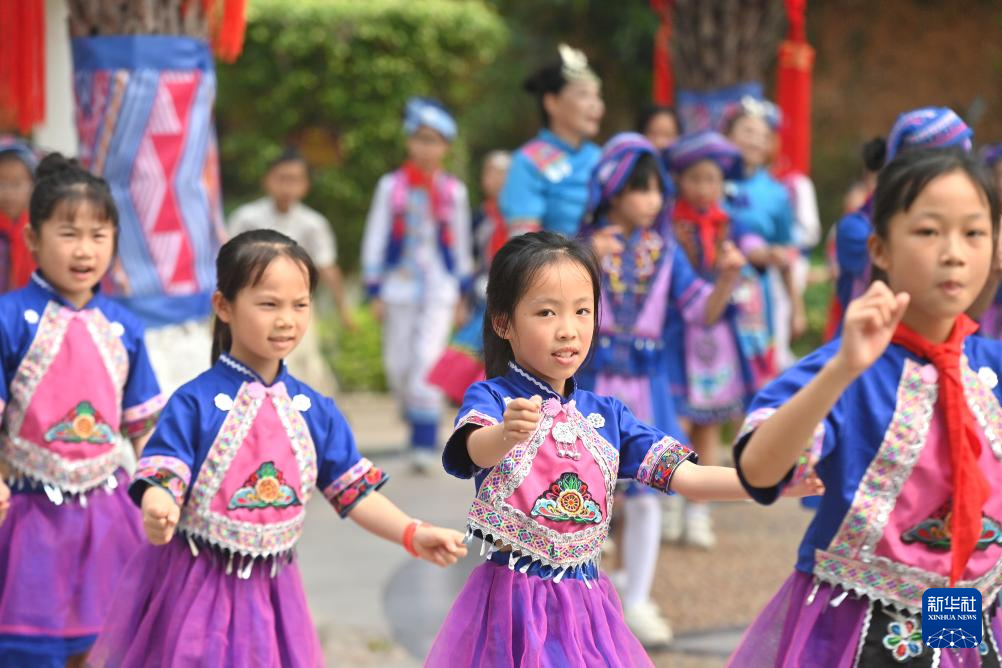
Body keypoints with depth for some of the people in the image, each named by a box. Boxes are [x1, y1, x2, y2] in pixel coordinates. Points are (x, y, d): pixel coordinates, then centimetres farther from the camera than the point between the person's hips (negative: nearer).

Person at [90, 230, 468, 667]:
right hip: (195, 587, -4)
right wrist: (158, 509, -39)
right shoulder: (195, 403, -10)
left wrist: (412, 535, -7)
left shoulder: (315, 410, 4)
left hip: (270, 592, 4)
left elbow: (353, 490, 6)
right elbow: (162, 477, -16)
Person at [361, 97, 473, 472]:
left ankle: (424, 442, -10)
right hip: (399, 286, 1)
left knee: (427, 363, -13)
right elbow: (375, 239, 4)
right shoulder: (391, 186, 1)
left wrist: (462, 290, 15)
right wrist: (374, 290, 1)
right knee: (397, 365, 6)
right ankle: (413, 414, 35)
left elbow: (460, 244, 14)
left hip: (439, 290, -1)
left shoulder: (453, 191, 4)